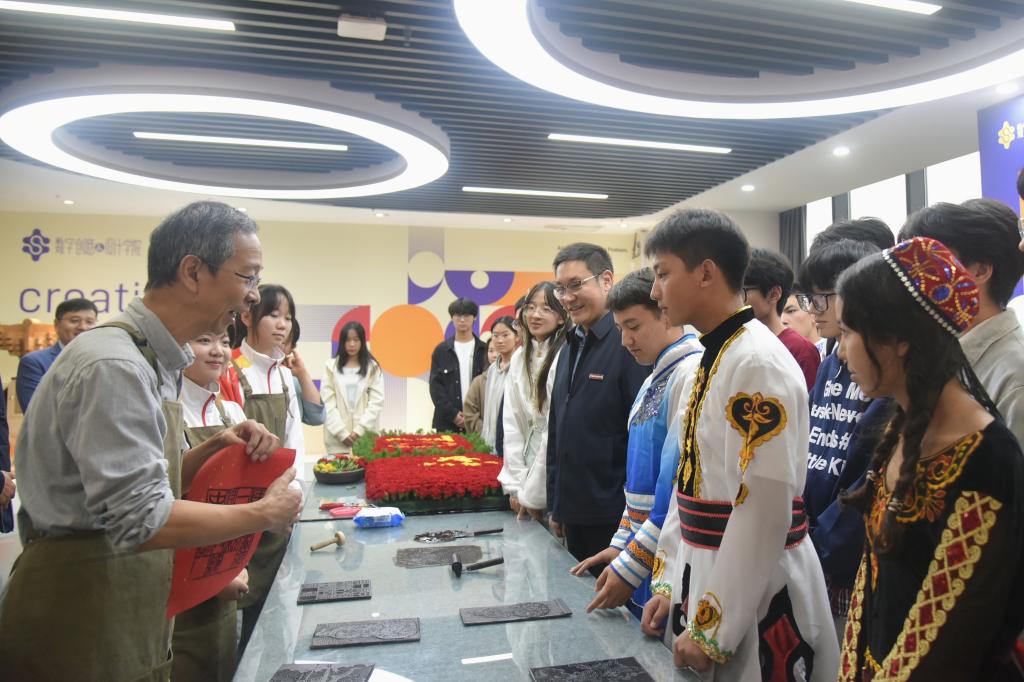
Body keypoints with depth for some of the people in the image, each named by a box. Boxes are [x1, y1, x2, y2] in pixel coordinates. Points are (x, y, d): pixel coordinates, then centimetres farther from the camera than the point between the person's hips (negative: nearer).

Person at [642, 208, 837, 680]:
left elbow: (765, 510, -23)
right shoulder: (708, 361, 6)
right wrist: (669, 582, 11)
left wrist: (713, 629, -17)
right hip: (705, 576, 8)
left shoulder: (759, 364, -21)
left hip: (755, 595, -8)